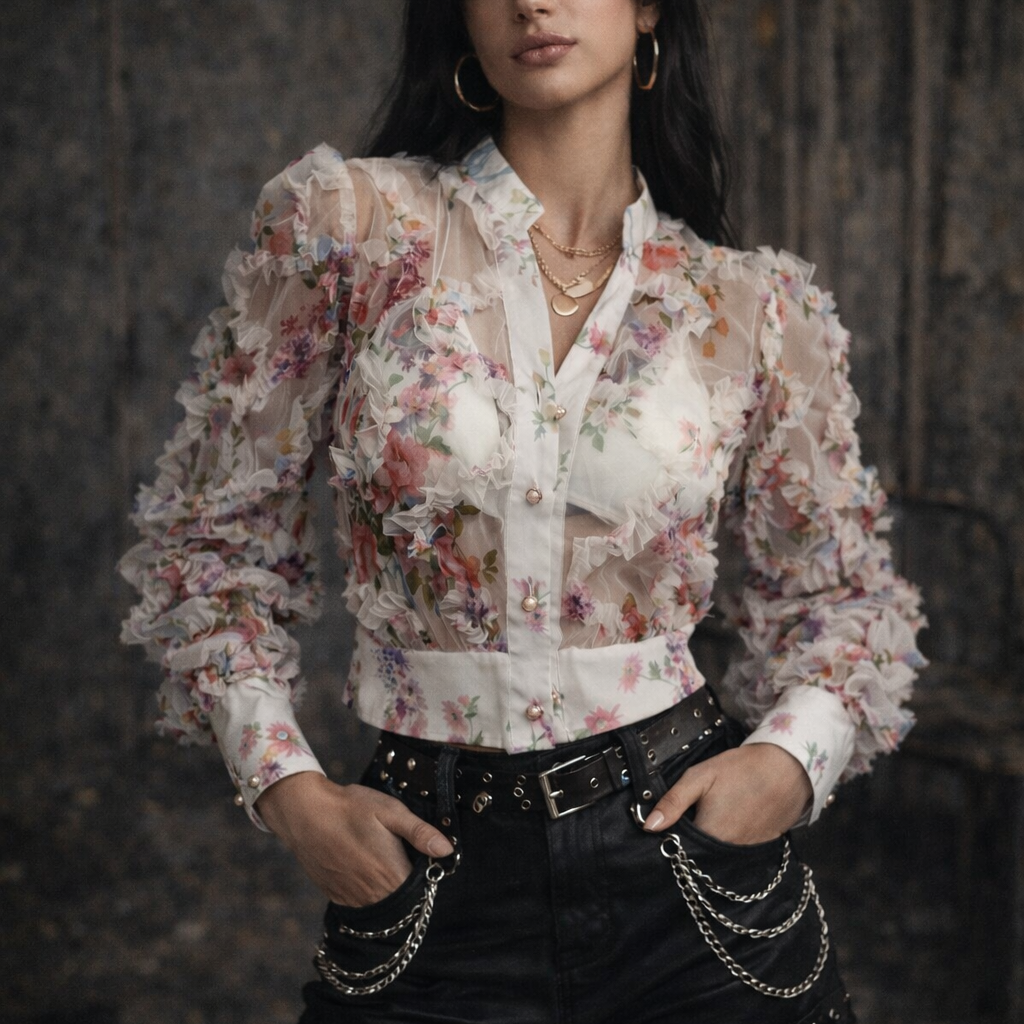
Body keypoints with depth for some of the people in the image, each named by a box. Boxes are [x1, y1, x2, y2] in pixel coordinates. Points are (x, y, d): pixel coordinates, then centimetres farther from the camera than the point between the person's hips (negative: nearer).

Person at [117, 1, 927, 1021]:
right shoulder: (350, 223, -5)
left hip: (686, 851, 1)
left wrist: (791, 759, -7)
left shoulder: (755, 307, -1)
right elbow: (213, 532, 1)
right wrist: (287, 787, -8)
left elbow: (842, 592, 11)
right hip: (428, 870, -1)